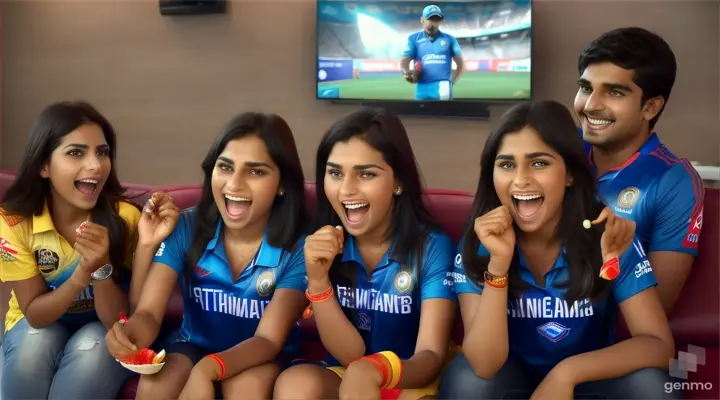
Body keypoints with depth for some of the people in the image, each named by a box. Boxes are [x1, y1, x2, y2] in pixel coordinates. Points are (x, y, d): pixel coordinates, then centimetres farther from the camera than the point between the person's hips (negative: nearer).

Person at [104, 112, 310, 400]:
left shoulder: (299, 246, -21)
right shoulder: (185, 229, -15)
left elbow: (268, 339, -22)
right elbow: (149, 311, -19)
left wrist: (207, 369, -42)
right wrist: (132, 334, -45)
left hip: (262, 355, -1)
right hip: (196, 344, 2)